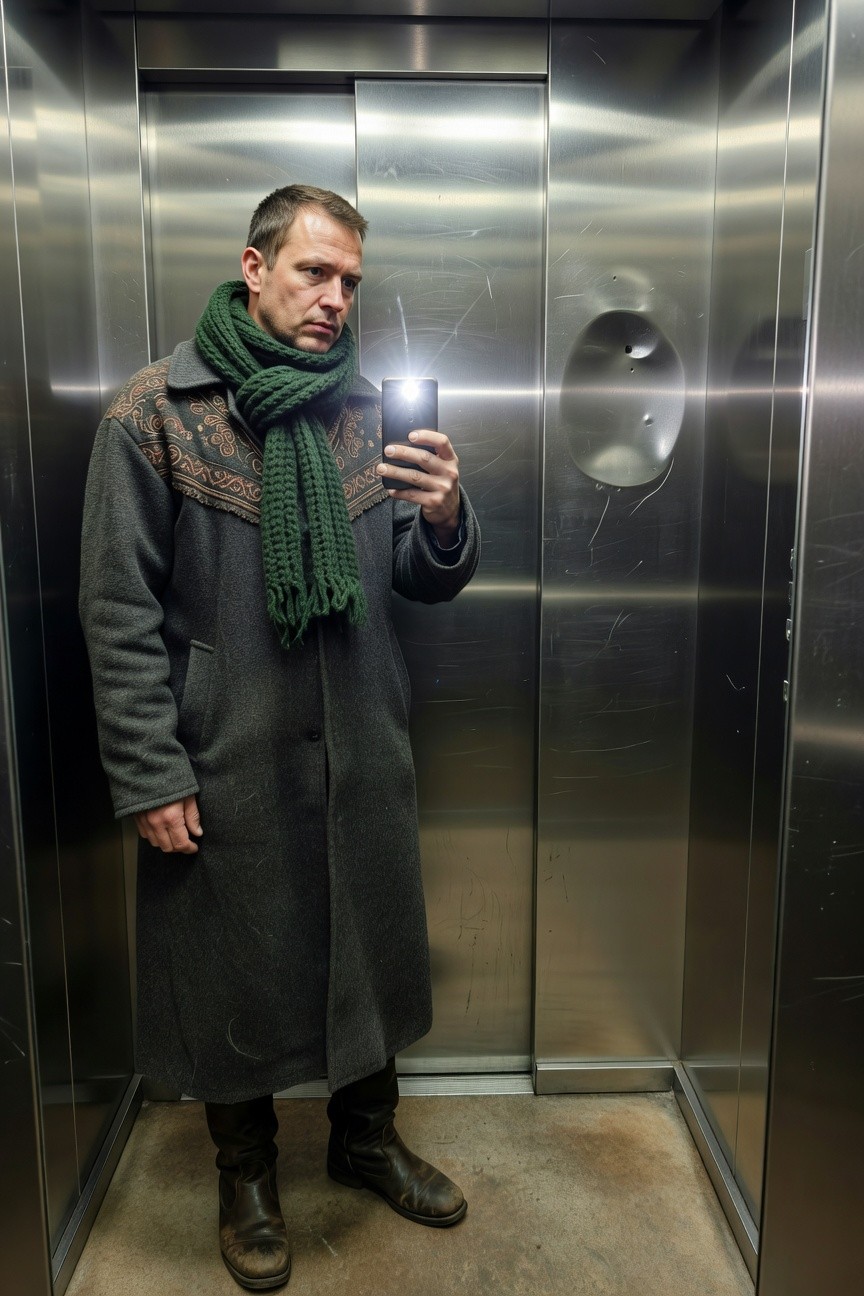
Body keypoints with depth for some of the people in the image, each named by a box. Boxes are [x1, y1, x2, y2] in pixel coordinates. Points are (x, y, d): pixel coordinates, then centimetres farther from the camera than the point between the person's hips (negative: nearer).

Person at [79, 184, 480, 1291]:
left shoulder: (366, 411, 5)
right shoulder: (155, 411, -7)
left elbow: (423, 583, 7)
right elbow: (119, 615, -9)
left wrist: (443, 520, -15)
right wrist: (150, 775, -12)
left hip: (363, 753, 4)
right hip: (226, 764, -4)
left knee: (369, 950, 18)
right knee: (236, 967, 13)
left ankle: (366, 1136, 45)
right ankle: (245, 1173, 41)